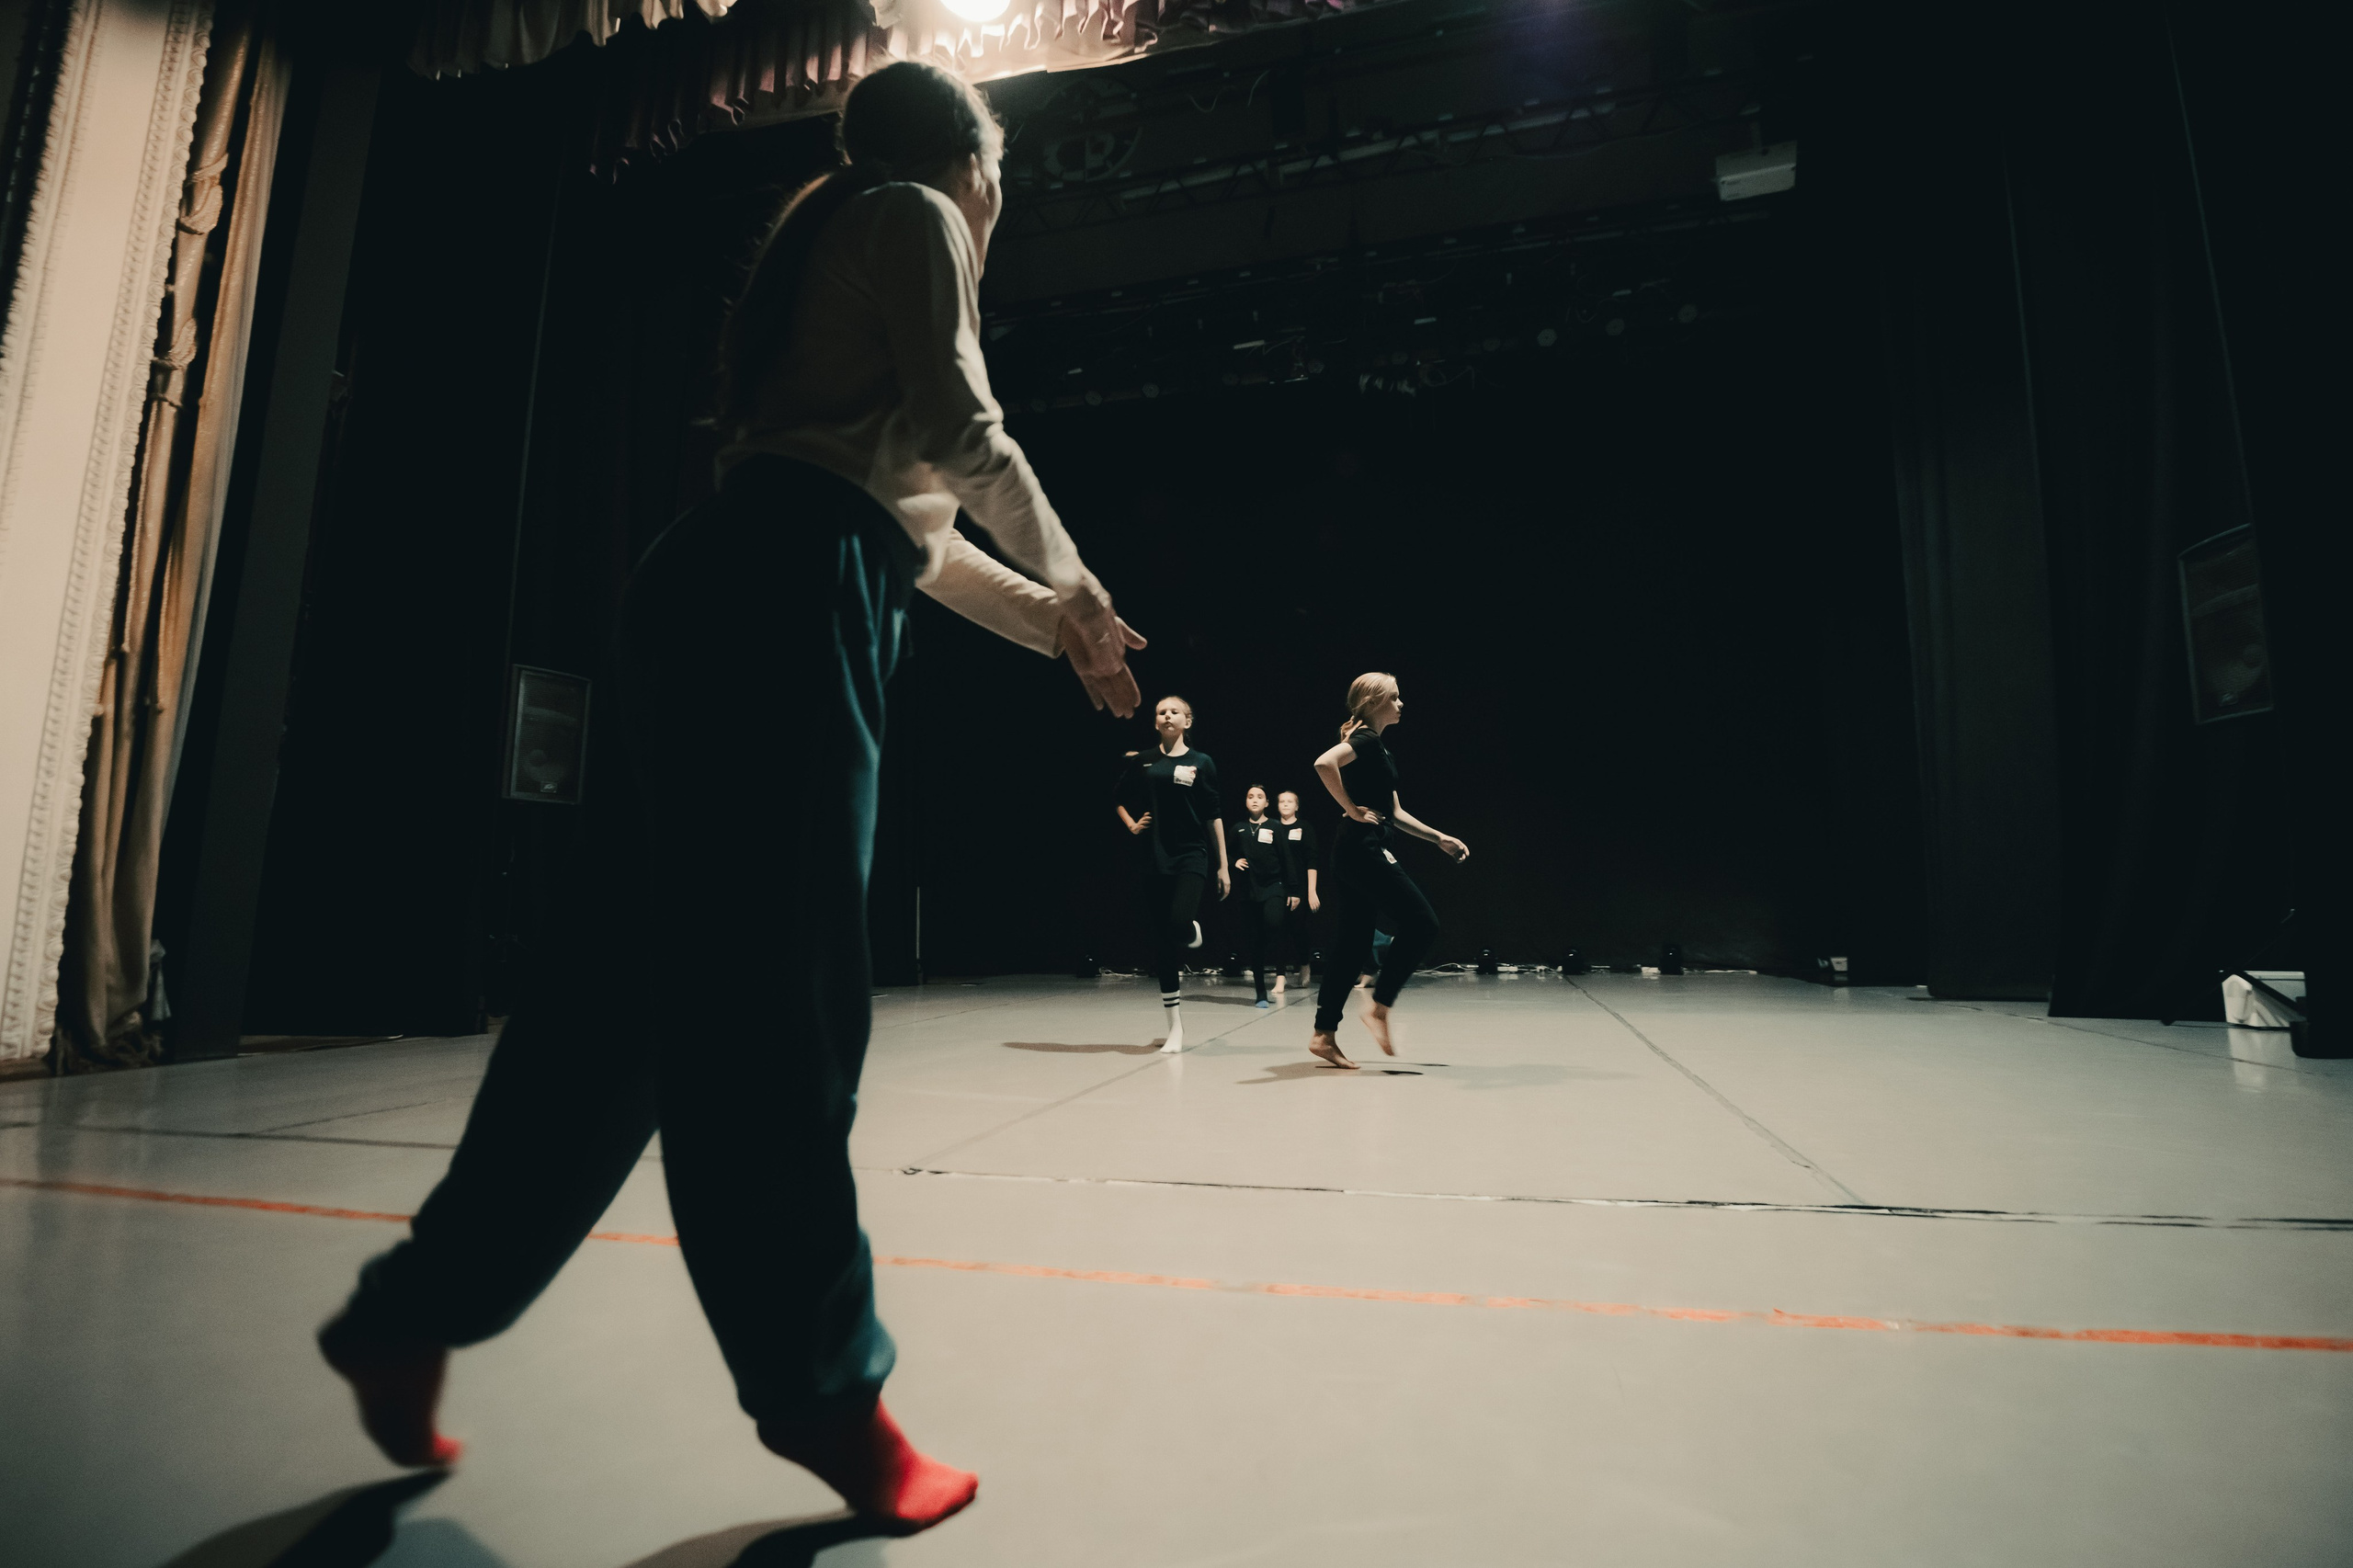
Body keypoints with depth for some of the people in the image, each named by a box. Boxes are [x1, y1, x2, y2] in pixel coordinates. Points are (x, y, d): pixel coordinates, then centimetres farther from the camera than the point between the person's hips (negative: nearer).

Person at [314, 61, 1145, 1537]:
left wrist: (1055, 624, 32)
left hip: (749, 595, 10)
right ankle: (825, 1388, 2)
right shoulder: (911, 216, 10)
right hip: (781, 596, -10)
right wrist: (1072, 576, 11)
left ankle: (415, 1314, 18)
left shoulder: (852, 247, 36)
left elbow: (908, 516, 32)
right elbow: (961, 434, -6)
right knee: (774, 995, -10)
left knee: (644, 978, 8)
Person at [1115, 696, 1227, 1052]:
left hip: (1192, 856, -2)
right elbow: (1119, 799, 21)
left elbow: (1214, 816, 3)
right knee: (1161, 941, 2)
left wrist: (1223, 866, 2)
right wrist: (1131, 825, 2)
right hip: (1155, 858, 2)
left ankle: (1195, 931, 15)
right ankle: (1175, 1027, 12)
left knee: (1179, 925, -25)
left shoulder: (1200, 762, 2)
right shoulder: (1143, 762, 5)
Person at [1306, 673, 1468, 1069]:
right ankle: (1379, 1007, 1)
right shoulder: (1365, 739, -9)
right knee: (1422, 923, -5)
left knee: (1351, 945, 8)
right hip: (1364, 848, -10)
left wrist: (1440, 838, 22)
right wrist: (1352, 810, -20)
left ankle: (1324, 1035, 10)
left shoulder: (1378, 747, 21)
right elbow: (1324, 763, -30)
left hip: (1360, 853, 10)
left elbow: (1396, 813, 25)